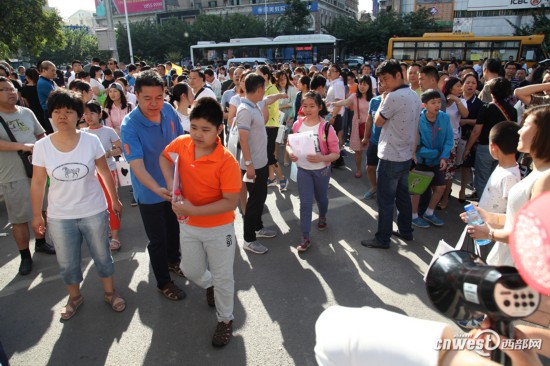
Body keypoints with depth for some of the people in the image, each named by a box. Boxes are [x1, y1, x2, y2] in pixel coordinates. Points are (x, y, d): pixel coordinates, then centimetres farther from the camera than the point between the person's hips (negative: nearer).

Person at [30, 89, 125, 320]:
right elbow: (38, 183, -1)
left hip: (94, 212, -1)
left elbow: (105, 173, -1)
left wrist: (115, 199, 6)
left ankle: (110, 293, 38)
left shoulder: (91, 141, -12)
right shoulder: (41, 146, -10)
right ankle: (74, 297, 43)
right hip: (59, 217, 1)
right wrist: (37, 215, 4)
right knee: (67, 263, 17)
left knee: (102, 256, 16)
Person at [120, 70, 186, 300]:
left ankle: (173, 261, 53)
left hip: (174, 185, 5)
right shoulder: (129, 126, -26)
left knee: (174, 228, 25)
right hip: (149, 192, -5)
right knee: (158, 239, 10)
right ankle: (163, 282, 33)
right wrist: (158, 189, -48)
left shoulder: (169, 111, -11)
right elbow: (137, 165, -33)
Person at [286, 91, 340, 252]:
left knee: (321, 197, 22)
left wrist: (321, 158, -33)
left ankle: (322, 217, 54)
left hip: (321, 170, -1)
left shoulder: (326, 127, -18)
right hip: (303, 170, 2)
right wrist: (291, 152, -18)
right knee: (305, 203, 1)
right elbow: (290, 143, 4)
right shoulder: (297, 124, -8)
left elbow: (336, 153, -16)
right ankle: (305, 238, 9)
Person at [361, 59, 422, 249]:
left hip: (390, 158, -9)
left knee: (385, 200, 1)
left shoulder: (394, 97, -21)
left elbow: (378, 121, -10)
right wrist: (412, 150, 21)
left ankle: (382, 238, 12)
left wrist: (383, 98, -1)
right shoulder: (415, 96, 8)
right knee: (403, 195, 20)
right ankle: (406, 231, 33)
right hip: (406, 156, 9)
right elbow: (415, 128, 14)